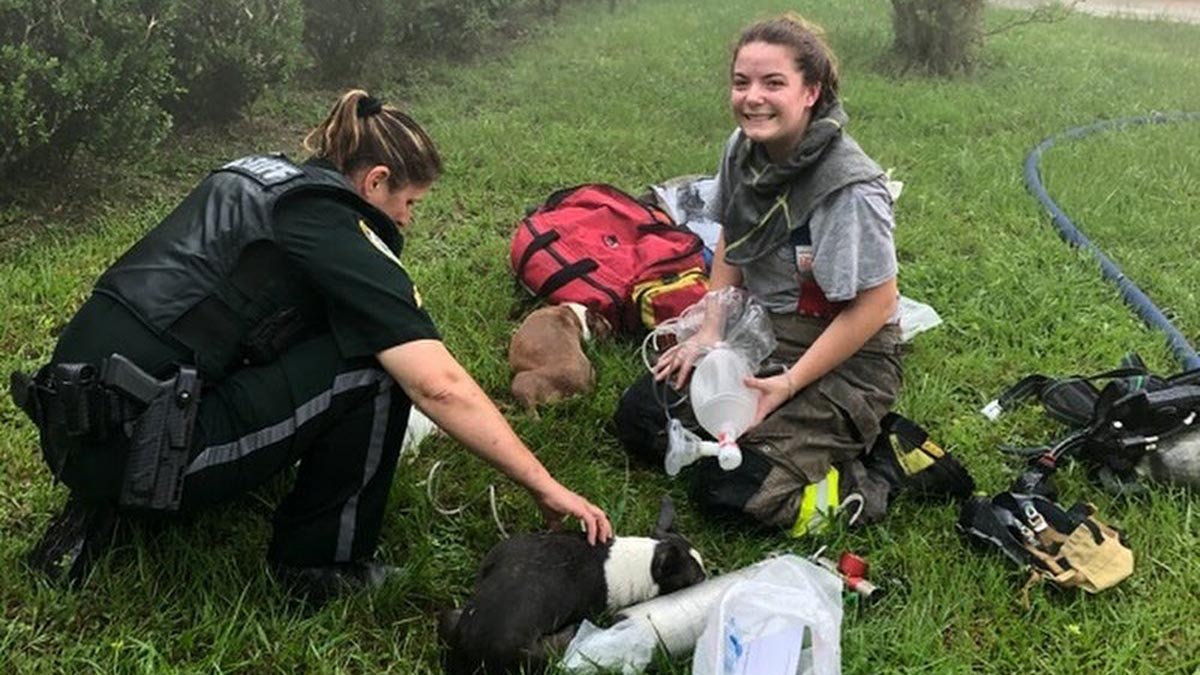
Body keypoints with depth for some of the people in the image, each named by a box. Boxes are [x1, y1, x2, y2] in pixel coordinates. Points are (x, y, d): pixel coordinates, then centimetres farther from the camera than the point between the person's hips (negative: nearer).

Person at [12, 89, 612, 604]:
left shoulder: (260, 178, 16)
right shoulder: (334, 233, -10)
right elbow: (440, 386, -18)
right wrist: (544, 486, -10)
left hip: (72, 428, 9)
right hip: (133, 445, -9)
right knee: (376, 363, -8)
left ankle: (102, 510, 18)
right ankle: (320, 563, 6)